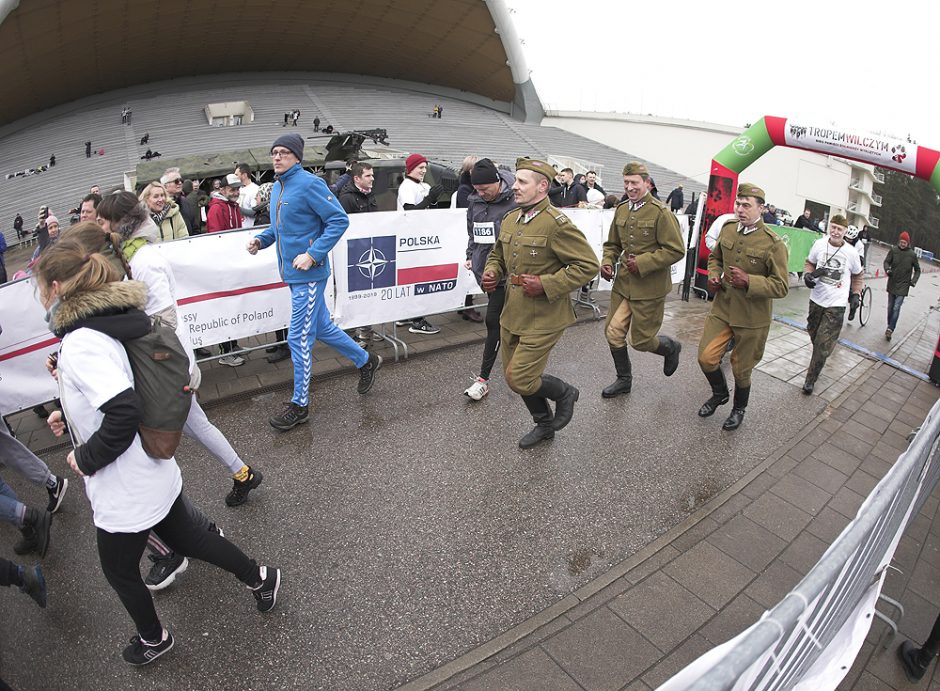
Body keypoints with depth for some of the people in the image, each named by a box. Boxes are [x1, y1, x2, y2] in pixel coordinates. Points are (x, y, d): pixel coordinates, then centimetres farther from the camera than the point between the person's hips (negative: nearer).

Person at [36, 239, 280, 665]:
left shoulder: (81, 343, -26)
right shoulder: (102, 324, 3)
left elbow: (124, 412, -34)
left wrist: (85, 460, -19)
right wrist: (70, 415, 11)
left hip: (124, 493, -8)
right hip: (153, 475, 8)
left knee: (119, 572, 19)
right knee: (187, 539, 25)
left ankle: (152, 638, 44)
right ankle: (259, 578, 39)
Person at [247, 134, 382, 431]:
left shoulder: (309, 184, -14)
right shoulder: (277, 187, 12)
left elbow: (339, 220, -18)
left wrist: (312, 254, -23)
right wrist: (261, 239, 6)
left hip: (308, 274, -9)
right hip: (292, 272, 9)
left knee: (299, 338, -3)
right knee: (322, 328, 19)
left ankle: (300, 404, 11)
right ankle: (366, 360, 38)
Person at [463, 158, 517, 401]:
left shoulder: (514, 201, -13)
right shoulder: (474, 201, 8)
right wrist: (471, 256, 16)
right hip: (484, 268, 7)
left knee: (493, 321, -7)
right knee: (503, 320, 17)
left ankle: (484, 378, 1)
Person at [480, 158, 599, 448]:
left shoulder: (557, 224, -17)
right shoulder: (509, 220, 7)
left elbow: (588, 264, -17)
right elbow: (497, 255, 23)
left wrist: (546, 284, -22)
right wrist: (491, 272, 0)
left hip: (542, 319, -8)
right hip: (512, 315, 8)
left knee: (519, 378, -8)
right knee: (513, 375, 16)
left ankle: (564, 393, 24)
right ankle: (544, 425, 39)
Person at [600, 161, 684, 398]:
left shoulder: (660, 212, -14)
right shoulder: (621, 210, 7)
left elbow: (676, 250, -15)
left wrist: (643, 263, -21)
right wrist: (607, 262, -1)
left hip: (649, 288, -6)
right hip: (623, 283, 6)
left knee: (640, 340, 2)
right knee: (613, 332, 6)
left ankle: (671, 347, 37)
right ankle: (624, 380, 26)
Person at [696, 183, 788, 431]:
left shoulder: (773, 243, -17)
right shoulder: (728, 228, 0)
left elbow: (781, 286, -14)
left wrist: (748, 281, -29)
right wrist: (713, 276, -2)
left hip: (751, 317, -4)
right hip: (722, 308, 4)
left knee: (741, 369, 11)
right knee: (706, 357, 1)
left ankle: (739, 409, 38)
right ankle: (719, 393, 33)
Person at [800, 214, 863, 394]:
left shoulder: (851, 252, -6)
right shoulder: (819, 244, -4)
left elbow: (857, 275, 11)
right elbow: (809, 263, 11)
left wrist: (856, 294, 5)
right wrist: (807, 274, -9)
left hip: (836, 305, -3)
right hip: (816, 299, 3)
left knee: (823, 345, -6)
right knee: (814, 336, 18)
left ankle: (810, 379, 2)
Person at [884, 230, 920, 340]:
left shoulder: (912, 254, -5)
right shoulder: (893, 250, -3)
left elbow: (917, 270, 6)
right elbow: (887, 261, 2)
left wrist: (914, 280, -9)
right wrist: (887, 269, -21)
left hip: (903, 286, -2)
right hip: (892, 284, 2)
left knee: (896, 308, -10)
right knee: (890, 307, 12)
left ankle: (890, 329, -8)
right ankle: (890, 327, 26)